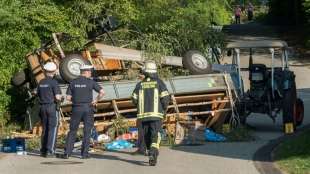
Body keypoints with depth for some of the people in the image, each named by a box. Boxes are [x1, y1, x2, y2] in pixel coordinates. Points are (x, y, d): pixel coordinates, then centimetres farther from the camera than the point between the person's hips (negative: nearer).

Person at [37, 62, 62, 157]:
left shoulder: (41, 82, 9)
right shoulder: (54, 82, -11)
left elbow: (38, 95, 16)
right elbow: (58, 97, -17)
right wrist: (60, 98, 5)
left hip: (43, 107, 6)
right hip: (52, 107, -6)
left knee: (45, 129, 14)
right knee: (53, 129, -4)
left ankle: (43, 150, 15)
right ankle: (50, 151, -10)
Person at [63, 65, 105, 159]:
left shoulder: (73, 82, 3)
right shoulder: (91, 82, -4)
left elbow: (68, 98, 0)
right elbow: (102, 92, -12)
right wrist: (96, 100, 1)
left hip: (76, 109, 2)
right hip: (88, 108, -2)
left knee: (72, 131, 9)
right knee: (87, 132, 6)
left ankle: (67, 153, 2)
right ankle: (84, 153, 4)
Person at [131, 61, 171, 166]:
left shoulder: (140, 85, 5)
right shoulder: (159, 83, -2)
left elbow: (134, 100, 5)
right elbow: (165, 98, -8)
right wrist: (164, 109, 11)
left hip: (143, 115, 3)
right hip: (156, 114, -2)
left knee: (147, 135, 15)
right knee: (155, 136, -6)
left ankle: (151, 156, 23)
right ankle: (153, 154, -27)